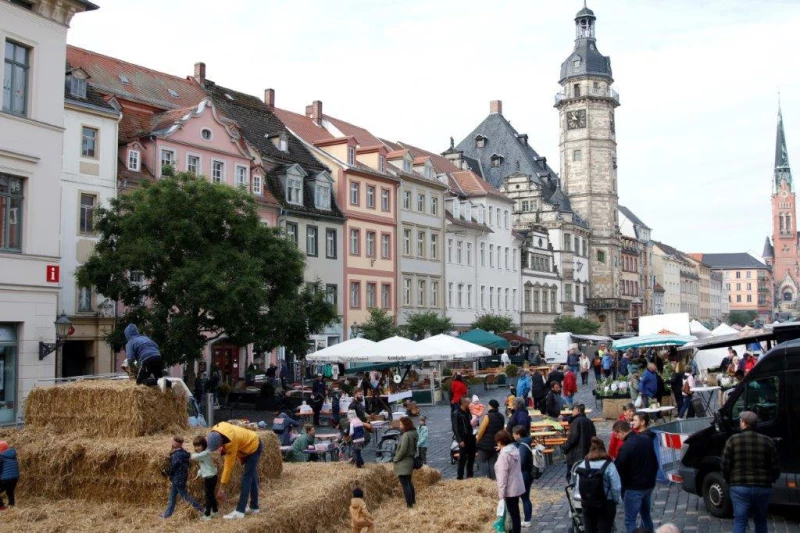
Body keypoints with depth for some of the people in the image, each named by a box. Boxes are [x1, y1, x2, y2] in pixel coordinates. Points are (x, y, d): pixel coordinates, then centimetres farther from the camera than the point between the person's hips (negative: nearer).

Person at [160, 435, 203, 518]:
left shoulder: (176, 455, -25)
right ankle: (168, 513, 26)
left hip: (178, 479, -10)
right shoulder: (183, 452, 4)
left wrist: (166, 473, 1)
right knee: (172, 496, 18)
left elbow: (173, 468, -20)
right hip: (181, 478, 10)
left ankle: (201, 509, 4)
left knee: (185, 496, 0)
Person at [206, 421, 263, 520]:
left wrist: (222, 487, -25)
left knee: (246, 478, -12)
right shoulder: (215, 430, -20)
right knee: (252, 476, 14)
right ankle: (254, 507, 22)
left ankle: (240, 511, -14)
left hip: (253, 446, -9)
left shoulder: (231, 442, -39)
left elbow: (229, 465, -31)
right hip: (246, 445, 9)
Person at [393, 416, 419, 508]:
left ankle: (409, 503, 0)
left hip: (403, 463, -9)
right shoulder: (414, 434, 5)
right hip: (410, 461, 9)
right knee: (408, 482, 23)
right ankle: (413, 500, 34)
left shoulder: (406, 435, -22)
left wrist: (396, 459, -11)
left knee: (405, 484, -3)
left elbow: (402, 450, -23)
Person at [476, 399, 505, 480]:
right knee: (492, 463, 10)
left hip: (485, 444, -7)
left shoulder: (488, 416, -15)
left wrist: (478, 438, 3)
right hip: (495, 444, 7)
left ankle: (487, 478, -8)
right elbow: (502, 430, 16)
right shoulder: (501, 417, 7)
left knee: (481, 461, 3)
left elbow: (481, 430, -13)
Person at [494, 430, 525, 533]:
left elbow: (503, 475, -22)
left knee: (513, 513, 0)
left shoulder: (504, 455, -21)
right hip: (518, 486, 9)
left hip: (510, 489, -9)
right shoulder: (515, 450, 4)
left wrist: (501, 493, -17)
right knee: (515, 511, 21)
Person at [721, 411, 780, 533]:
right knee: (761, 520, 20)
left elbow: (725, 466, -6)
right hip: (763, 488, 2)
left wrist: (730, 481, 11)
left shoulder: (733, 441, -4)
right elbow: (775, 468, 2)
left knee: (739, 521, 2)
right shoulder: (767, 441, 2)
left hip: (740, 488, -2)